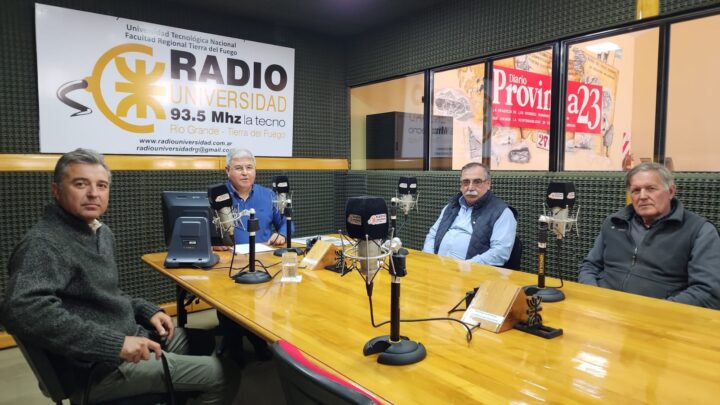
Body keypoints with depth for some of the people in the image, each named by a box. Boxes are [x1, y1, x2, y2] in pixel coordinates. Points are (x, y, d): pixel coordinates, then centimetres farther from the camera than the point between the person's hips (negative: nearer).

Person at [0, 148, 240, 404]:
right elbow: (22, 310, -37)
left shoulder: (101, 232, 10)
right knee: (224, 374, -8)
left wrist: (147, 312, 5)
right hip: (104, 367, -10)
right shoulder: (44, 244, -21)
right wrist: (115, 343, -36)